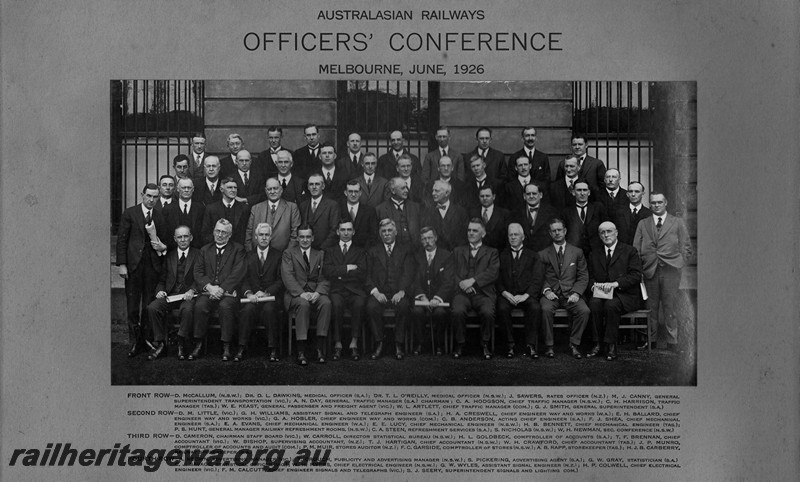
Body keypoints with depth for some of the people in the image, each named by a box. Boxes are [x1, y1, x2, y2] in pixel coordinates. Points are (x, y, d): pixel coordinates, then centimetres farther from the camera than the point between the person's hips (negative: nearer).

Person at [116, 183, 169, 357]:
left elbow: (164, 241, 20)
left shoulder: (160, 217, 11)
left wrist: (162, 247, -4)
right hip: (133, 264, -2)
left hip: (153, 265, 2)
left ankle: (145, 341, 9)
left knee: (149, 305, 1)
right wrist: (122, 264, -7)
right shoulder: (129, 213, 3)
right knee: (132, 306, 1)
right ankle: (134, 342, 6)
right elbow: (121, 240, 0)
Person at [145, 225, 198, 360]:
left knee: (186, 309, -37)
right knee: (152, 308, -25)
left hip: (188, 295, -3)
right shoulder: (169, 256, 19)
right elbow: (162, 280, 18)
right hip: (170, 294, 3)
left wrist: (192, 290, -18)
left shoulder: (197, 255, 8)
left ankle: (181, 344, -20)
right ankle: (160, 343, -13)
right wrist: (160, 290, -4)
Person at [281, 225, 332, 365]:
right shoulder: (288, 253, 10)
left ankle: (320, 347, -29)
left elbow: (324, 278, 6)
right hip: (295, 294, -2)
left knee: (326, 302, -31)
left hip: (315, 293, 2)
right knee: (303, 304, -36)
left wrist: (318, 292, -16)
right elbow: (287, 276, -5)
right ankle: (301, 351, -35)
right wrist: (301, 293, -20)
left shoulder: (320, 255, 17)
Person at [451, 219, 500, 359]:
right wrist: (462, 283, -9)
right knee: (458, 311, -31)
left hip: (483, 293, -1)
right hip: (462, 292, 1)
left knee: (488, 312, -32)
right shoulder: (458, 251, 23)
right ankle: (460, 344, -11)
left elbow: (493, 273, 0)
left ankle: (485, 345, -10)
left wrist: (472, 280, -13)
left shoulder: (491, 253, 17)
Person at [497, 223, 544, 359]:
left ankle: (531, 346, -23)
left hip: (527, 295, 0)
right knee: (502, 308, -32)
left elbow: (538, 279, 3)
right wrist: (505, 293, -11)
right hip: (507, 295, 0)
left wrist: (525, 295, -12)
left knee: (535, 308, -32)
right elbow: (498, 280, 9)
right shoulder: (502, 256, 18)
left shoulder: (533, 255, 15)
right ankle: (510, 345, -19)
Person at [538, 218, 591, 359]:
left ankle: (574, 344, -13)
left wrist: (576, 293, -9)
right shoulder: (543, 254, 11)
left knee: (584, 311, -29)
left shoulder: (577, 252, 12)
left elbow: (583, 276, 7)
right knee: (546, 309, -33)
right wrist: (546, 290, -12)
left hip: (570, 294, 1)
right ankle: (548, 345, -19)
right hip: (551, 293, -1)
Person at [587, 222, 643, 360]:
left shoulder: (629, 251, 6)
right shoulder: (595, 255, 21)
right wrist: (593, 286, -7)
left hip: (625, 295, -3)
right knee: (594, 303, -30)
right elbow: (591, 277, 17)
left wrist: (616, 283, -19)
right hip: (601, 294, 3)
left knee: (611, 304, -34)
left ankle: (611, 346, -25)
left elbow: (636, 275, -5)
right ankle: (596, 344, -25)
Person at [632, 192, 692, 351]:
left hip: (670, 270, -2)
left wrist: (679, 264, 1)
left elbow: (686, 247, 10)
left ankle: (672, 342, 2)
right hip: (650, 271, 2)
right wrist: (640, 268, 3)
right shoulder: (643, 224, 15)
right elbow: (636, 249, 12)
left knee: (670, 307, -3)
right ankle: (651, 340, 10)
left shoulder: (677, 223, 10)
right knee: (651, 307, 3)